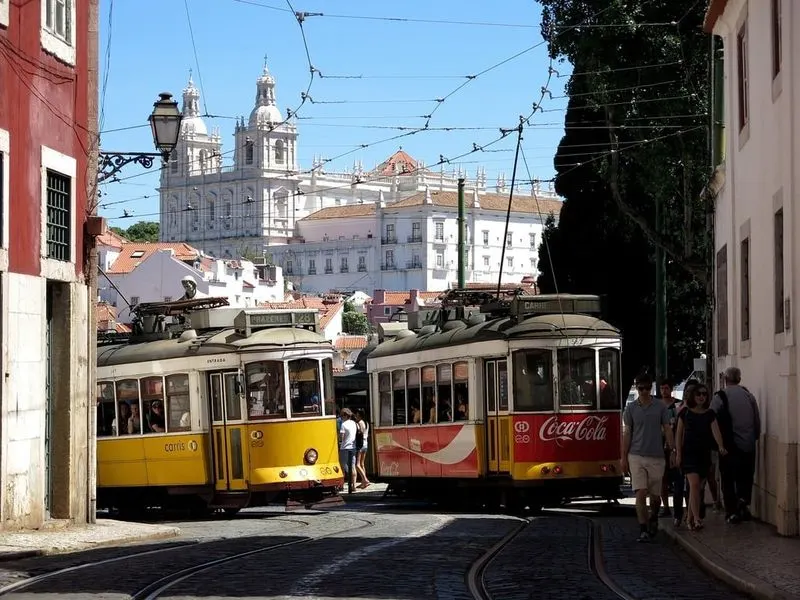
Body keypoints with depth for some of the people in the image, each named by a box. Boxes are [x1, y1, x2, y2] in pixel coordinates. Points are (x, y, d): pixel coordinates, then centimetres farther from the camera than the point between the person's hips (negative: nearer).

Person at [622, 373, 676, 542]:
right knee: (640, 493, -9)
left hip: (656, 457, 1)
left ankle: (653, 518, 36)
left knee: (655, 495, 8)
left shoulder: (660, 407, 4)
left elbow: (667, 430, 6)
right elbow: (627, 434, 6)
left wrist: (672, 451, -3)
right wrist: (624, 458, 2)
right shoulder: (631, 408, 3)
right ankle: (643, 530, -8)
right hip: (637, 457, -1)